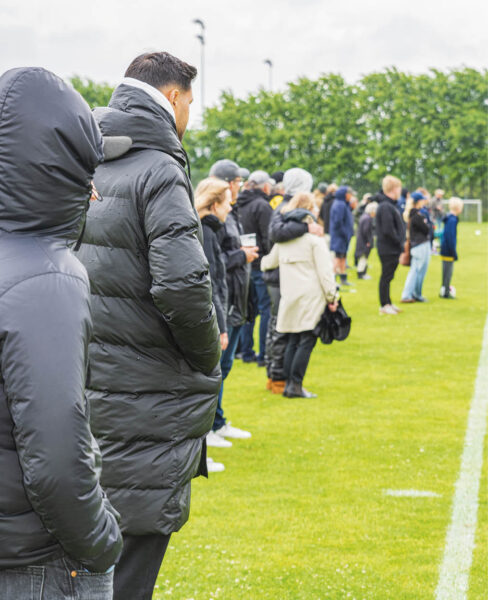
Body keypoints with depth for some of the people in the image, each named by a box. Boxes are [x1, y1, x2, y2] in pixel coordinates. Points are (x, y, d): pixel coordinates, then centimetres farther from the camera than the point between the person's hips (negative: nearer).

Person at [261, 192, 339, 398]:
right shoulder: (314, 236, -6)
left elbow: (271, 261, 28)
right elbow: (324, 270, -9)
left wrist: (262, 262, 50)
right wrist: (332, 296, -5)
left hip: (289, 295, 6)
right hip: (310, 296, -6)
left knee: (293, 340, 11)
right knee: (307, 340, -5)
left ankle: (289, 384, 10)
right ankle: (295, 385, -9)